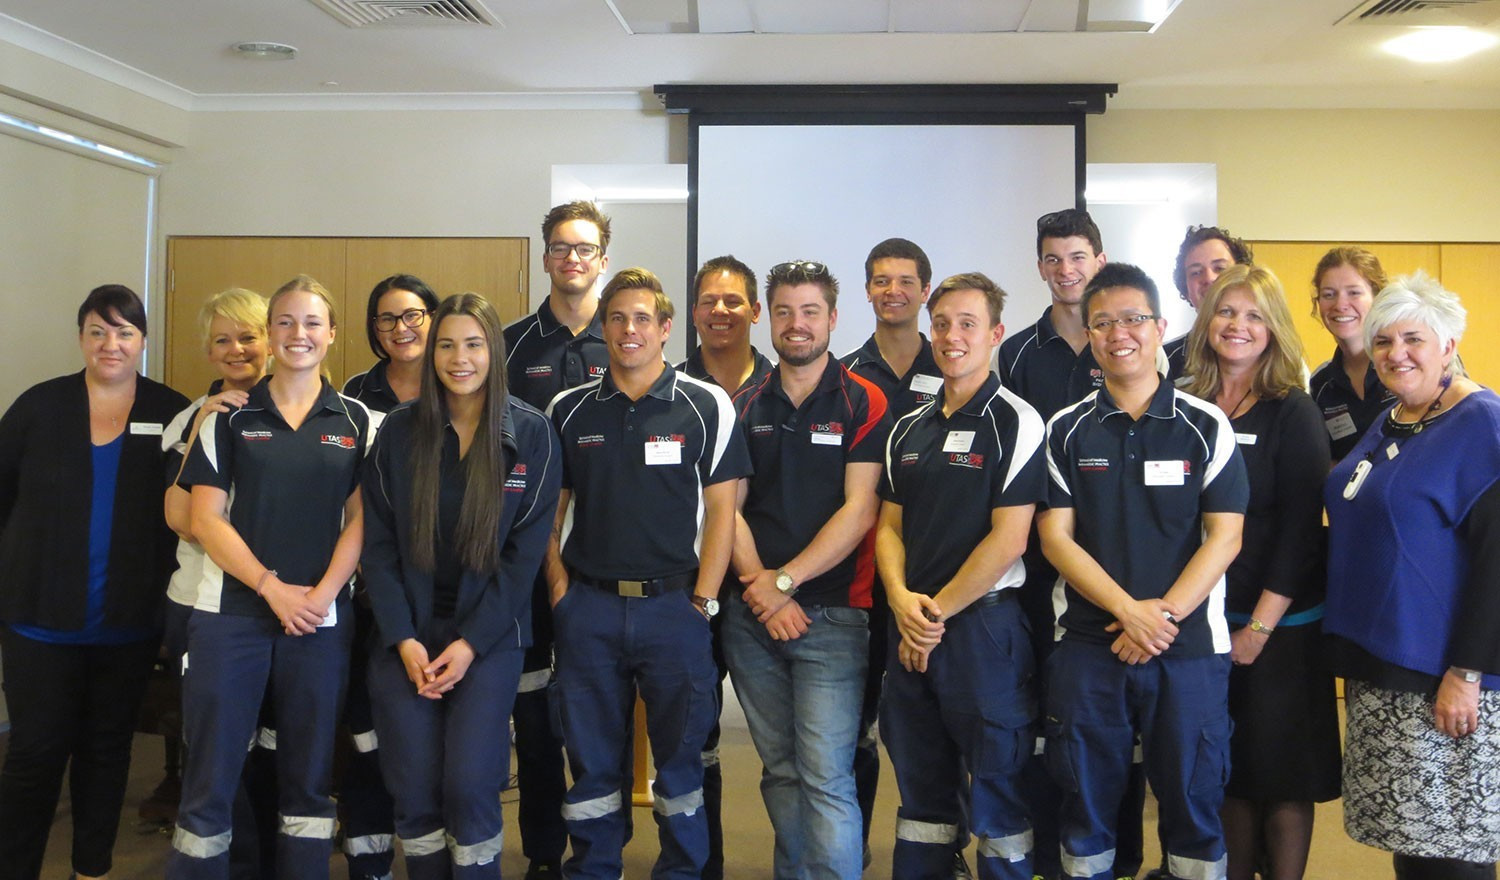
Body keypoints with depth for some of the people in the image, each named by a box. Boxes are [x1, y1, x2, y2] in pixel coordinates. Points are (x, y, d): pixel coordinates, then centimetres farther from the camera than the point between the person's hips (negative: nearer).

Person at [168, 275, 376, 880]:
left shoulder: (356, 421, 8)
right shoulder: (230, 417, 6)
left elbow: (360, 521, 3)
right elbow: (206, 519, 0)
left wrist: (322, 594, -10)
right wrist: (273, 589, -9)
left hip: (321, 619, 1)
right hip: (231, 613, -1)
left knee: (309, 778, 9)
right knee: (209, 778, 1)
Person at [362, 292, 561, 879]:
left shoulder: (532, 434, -3)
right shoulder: (398, 432, 3)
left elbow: (526, 550, -5)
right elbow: (377, 543, 1)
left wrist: (470, 643, -10)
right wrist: (404, 640, -9)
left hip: (489, 633, -2)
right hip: (405, 633, 2)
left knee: (469, 786, -9)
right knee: (413, 788, 1)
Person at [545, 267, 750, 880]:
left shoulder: (706, 406, 0)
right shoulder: (569, 410, 8)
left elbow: (721, 509, -1)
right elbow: (548, 509, 11)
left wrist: (703, 598, -7)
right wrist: (559, 589, 1)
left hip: (673, 604, -2)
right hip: (588, 605, 2)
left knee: (680, 754, 8)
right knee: (591, 759, 12)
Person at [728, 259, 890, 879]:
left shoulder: (863, 403, -1)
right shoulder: (747, 407, 11)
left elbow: (859, 509, -8)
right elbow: (728, 507, 5)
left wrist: (785, 580, -12)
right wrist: (761, 592, -8)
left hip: (832, 614, -4)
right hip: (751, 617, 4)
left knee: (826, 777, -8)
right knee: (780, 770, 13)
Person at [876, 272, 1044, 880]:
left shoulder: (1015, 422, -7)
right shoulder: (909, 428, 13)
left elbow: (1008, 538, -13)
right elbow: (890, 525, 12)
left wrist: (938, 610, -11)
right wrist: (902, 599, -6)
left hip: (984, 625, -6)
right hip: (911, 631, 6)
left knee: (995, 789, 4)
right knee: (919, 786, 16)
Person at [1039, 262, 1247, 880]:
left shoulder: (1207, 427, 3)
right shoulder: (1066, 430, 5)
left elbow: (1225, 536, -2)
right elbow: (1055, 535, -1)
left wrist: (1165, 613, -13)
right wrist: (1128, 609, -12)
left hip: (1190, 646, -1)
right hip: (1087, 644, 1)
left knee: (1193, 800, 8)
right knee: (1085, 803, 9)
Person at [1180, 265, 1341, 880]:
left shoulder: (1293, 413, -7)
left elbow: (1300, 530, -11)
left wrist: (1260, 627, -14)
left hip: (1279, 624, -4)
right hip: (1204, 621, 4)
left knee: (1282, 775, 6)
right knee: (1227, 768, 13)